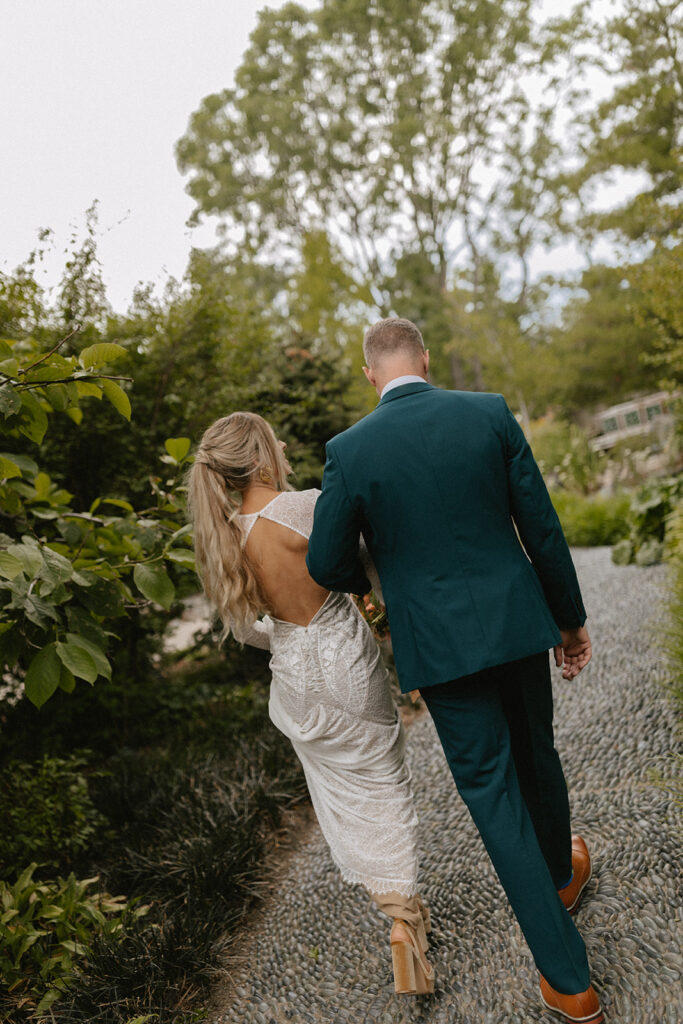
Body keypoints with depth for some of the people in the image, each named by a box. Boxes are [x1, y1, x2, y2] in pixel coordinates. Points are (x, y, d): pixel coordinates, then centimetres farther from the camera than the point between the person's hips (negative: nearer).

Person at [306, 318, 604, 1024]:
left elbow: (326, 564, -6)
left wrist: (372, 585, 17)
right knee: (535, 755, 26)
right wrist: (570, 617, 9)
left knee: (491, 789, 10)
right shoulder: (490, 413, -5)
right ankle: (561, 872, 54)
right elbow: (542, 528, -2)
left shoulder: (350, 449, -11)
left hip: (439, 643, -3)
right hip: (517, 622, 3)